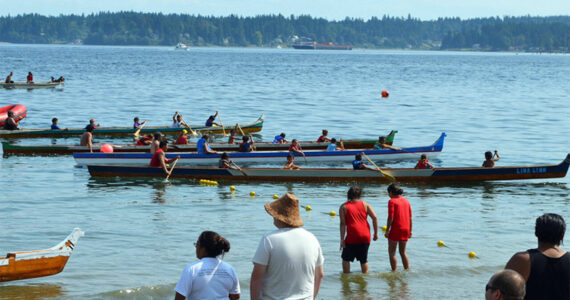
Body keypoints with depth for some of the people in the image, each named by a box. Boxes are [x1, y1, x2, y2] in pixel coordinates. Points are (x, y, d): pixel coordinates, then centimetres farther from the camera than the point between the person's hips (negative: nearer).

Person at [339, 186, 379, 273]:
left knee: (346, 258, 11)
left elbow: (343, 223, -5)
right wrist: (376, 233, 5)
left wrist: (342, 239, -7)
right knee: (364, 260, 14)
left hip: (352, 237, -3)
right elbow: (375, 218, -1)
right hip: (365, 237, 3)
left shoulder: (343, 207, 2)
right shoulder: (365, 205, 7)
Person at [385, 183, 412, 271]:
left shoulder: (392, 201, -8)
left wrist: (387, 230, -10)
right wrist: (410, 231, 16)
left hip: (395, 229, -6)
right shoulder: (406, 201, 10)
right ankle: (407, 270, 14)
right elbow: (410, 217, 10)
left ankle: (394, 271, 0)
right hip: (405, 229, 6)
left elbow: (391, 217, -15)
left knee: (392, 252, 4)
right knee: (403, 252, 17)